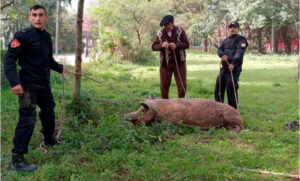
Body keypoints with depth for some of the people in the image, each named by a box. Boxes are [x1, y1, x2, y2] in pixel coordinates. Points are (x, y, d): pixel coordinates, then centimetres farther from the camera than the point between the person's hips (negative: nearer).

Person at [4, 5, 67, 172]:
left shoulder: (47, 37, 10)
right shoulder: (23, 36, -13)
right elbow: (9, 59, -19)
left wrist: (60, 68, 19)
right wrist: (14, 82, -28)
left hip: (44, 85, 8)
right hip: (28, 86, -8)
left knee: (49, 112, 23)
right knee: (27, 119, -11)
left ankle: (50, 140, 48)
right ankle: (17, 159, -5)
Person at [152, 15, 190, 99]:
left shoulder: (180, 31, -2)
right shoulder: (160, 33, 1)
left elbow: (187, 44, -6)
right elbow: (154, 47, 0)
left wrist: (176, 45, -23)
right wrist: (161, 45, -21)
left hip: (179, 63, -1)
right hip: (165, 63, 1)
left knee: (182, 85, 3)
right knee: (164, 85, 6)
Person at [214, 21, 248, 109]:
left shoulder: (241, 39, 1)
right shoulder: (226, 40, 23)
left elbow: (239, 52, -15)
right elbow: (219, 50, 11)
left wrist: (233, 63, -31)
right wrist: (222, 55, -14)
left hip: (234, 68, -7)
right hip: (224, 67, 7)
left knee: (231, 88, -14)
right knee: (219, 86, 13)